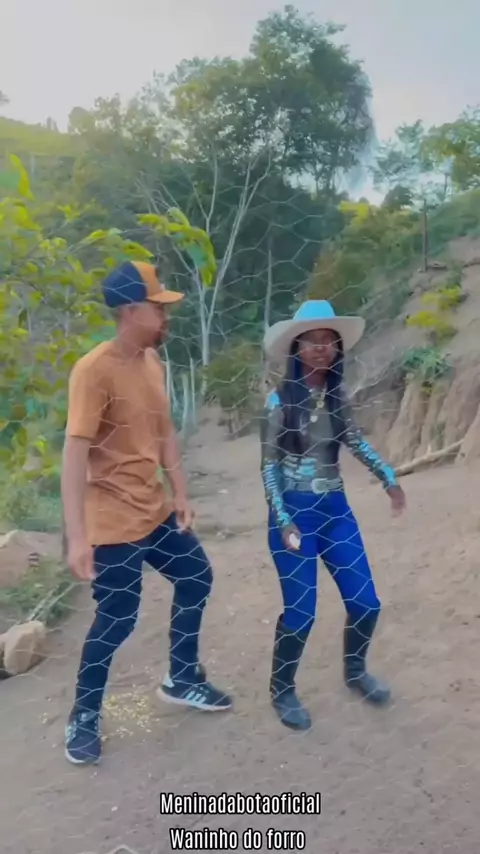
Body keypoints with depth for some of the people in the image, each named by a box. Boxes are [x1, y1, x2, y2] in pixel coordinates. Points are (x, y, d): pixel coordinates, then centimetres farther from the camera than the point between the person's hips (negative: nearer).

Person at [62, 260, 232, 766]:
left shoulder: (152, 362, 5)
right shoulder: (94, 371, -21)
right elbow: (74, 455, -25)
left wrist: (180, 495, 10)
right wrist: (77, 536, -29)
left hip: (156, 510, 9)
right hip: (113, 522, -9)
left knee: (196, 577, 19)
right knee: (115, 621, 0)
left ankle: (181, 680, 39)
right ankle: (83, 719, 26)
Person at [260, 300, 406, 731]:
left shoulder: (338, 396, 1)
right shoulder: (279, 401, -12)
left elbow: (355, 441, 18)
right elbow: (269, 465, -10)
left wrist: (389, 478, 16)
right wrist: (284, 521, -15)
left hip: (336, 508, 5)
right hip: (294, 511, -5)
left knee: (366, 602, 9)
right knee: (301, 611, -2)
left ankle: (355, 671, 39)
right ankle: (282, 691, 24)